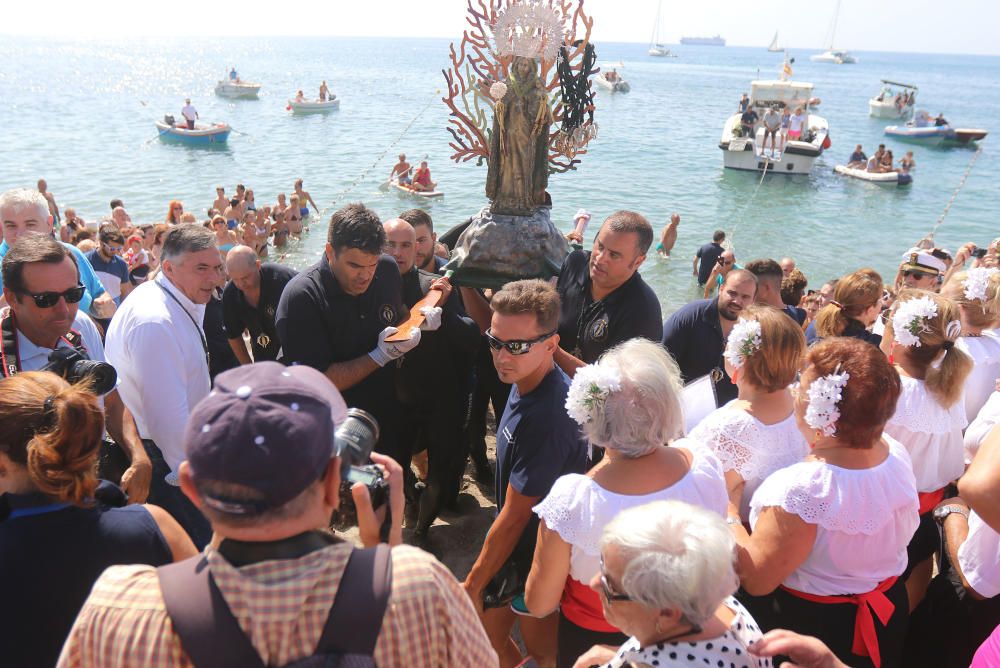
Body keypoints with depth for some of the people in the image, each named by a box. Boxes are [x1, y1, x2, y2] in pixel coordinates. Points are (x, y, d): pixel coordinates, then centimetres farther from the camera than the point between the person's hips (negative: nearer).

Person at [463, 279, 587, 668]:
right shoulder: (528, 381, -7)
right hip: (518, 547, 8)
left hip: (535, 561, -8)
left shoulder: (545, 417, -34)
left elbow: (514, 517, -25)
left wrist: (473, 585, -14)